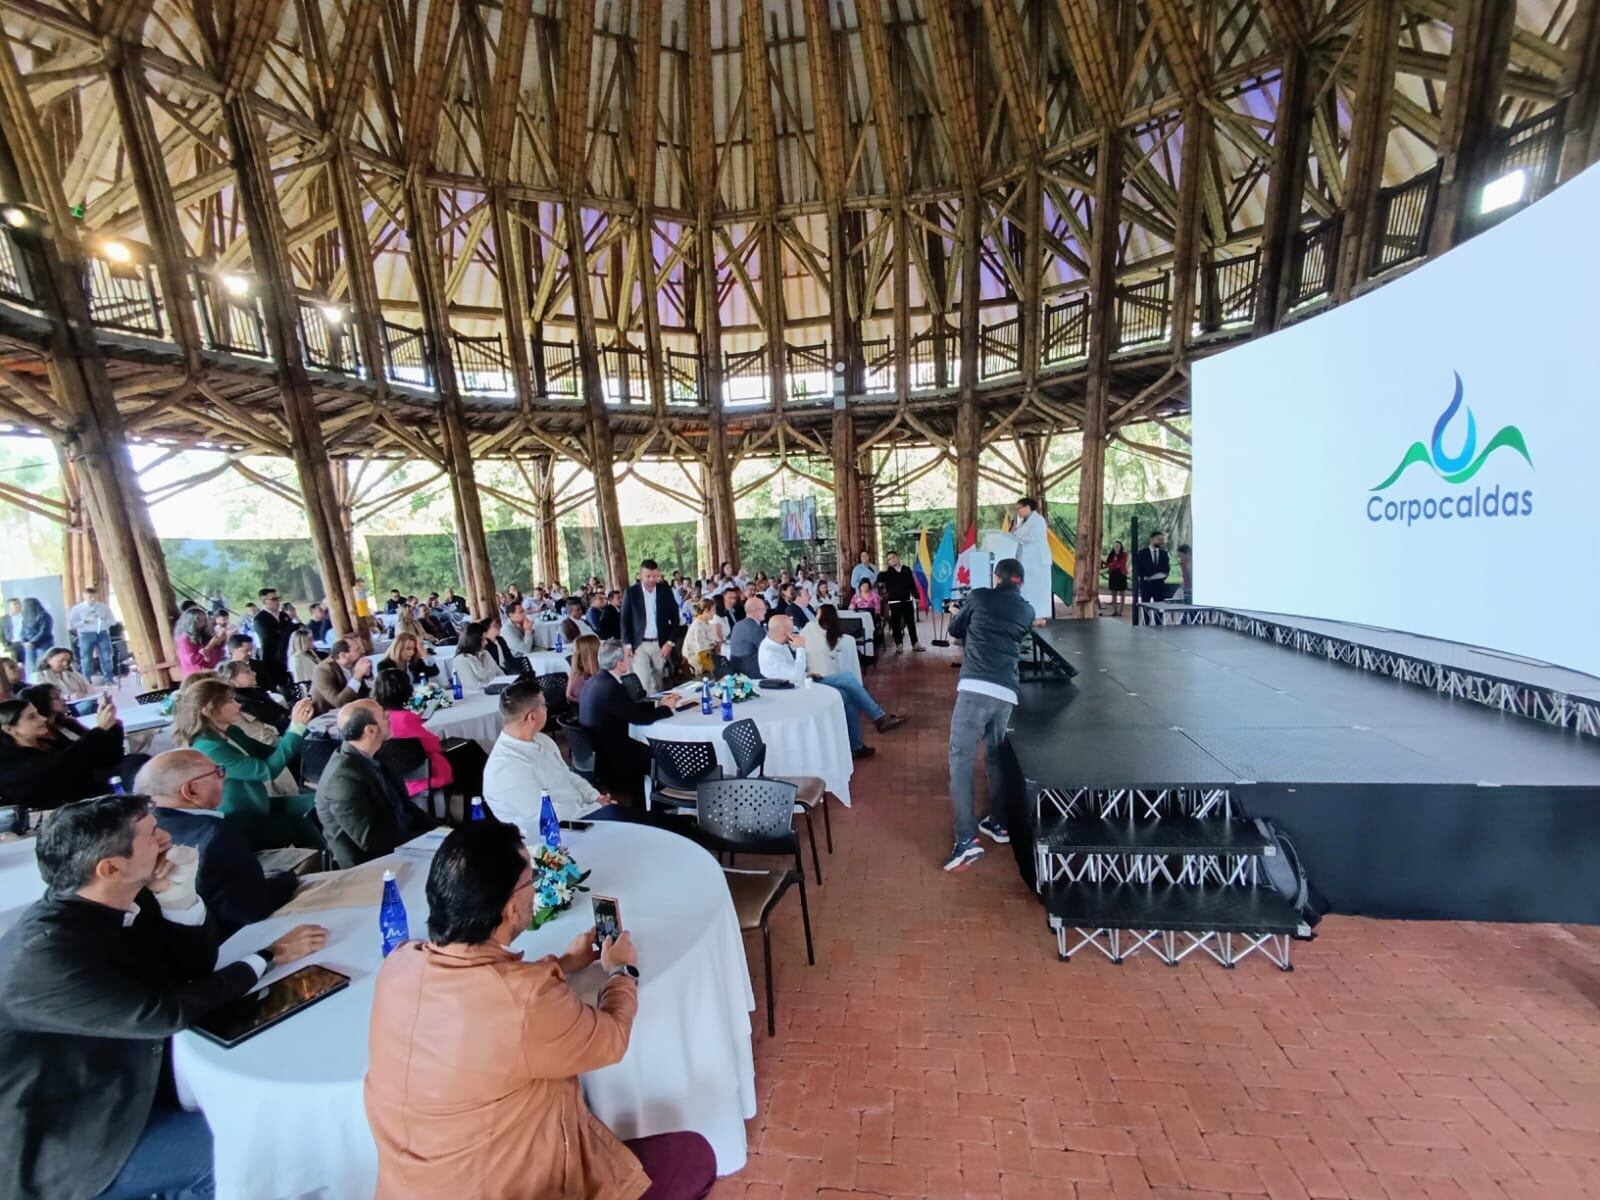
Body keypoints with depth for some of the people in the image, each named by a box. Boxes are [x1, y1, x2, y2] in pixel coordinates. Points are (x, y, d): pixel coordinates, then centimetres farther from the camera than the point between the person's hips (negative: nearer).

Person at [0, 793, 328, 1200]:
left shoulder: (117, 902, -9)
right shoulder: (45, 955, -32)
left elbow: (195, 964, -4)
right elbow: (168, 1013, -27)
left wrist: (173, 890, -19)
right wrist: (268, 957, -15)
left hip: (118, 1085, 7)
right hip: (57, 1145, -7)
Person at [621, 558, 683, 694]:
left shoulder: (666, 591, 1)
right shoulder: (631, 592, -2)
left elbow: (674, 618, 4)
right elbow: (625, 620, 2)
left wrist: (670, 642, -5)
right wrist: (627, 644, -5)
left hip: (661, 644, 2)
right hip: (640, 644, -1)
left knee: (659, 683, 8)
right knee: (642, 683, -9)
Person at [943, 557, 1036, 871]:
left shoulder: (979, 596, 9)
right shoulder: (1027, 611, 18)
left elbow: (954, 630, 22)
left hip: (976, 687, -5)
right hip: (1007, 692, 5)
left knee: (960, 758, -4)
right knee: (994, 756, 21)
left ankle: (966, 839, -10)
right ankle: (999, 823, 32)